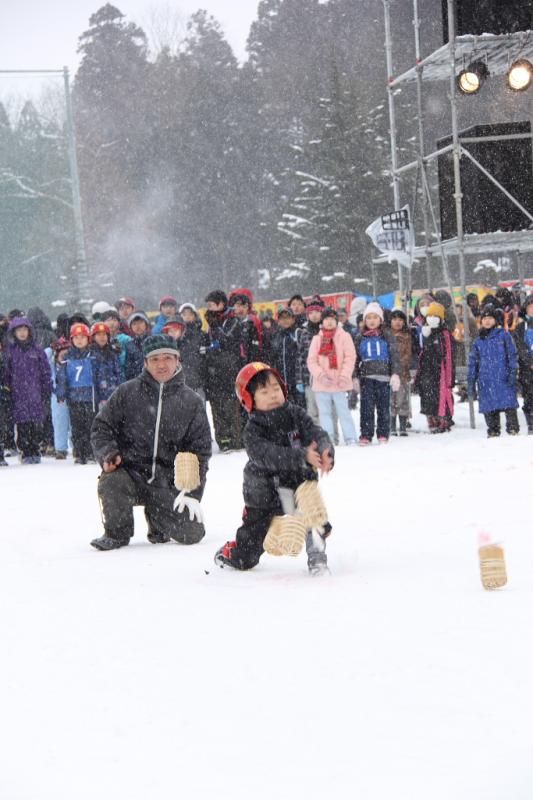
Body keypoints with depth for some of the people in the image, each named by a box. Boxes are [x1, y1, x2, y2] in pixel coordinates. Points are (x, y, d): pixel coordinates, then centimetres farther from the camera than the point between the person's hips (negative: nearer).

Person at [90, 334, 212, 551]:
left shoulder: (191, 402, 4)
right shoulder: (127, 393, 3)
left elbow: (200, 450, 6)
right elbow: (102, 427, 8)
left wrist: (192, 493, -3)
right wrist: (108, 454, -13)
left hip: (168, 483, 1)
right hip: (130, 472, -1)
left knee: (191, 533, -13)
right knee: (110, 483, -34)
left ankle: (158, 519, 23)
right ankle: (117, 532, -3)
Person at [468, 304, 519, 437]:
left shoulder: (504, 335, 5)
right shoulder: (478, 341, 14)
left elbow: (512, 355, 2)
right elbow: (473, 361, 17)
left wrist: (512, 373, -7)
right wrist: (471, 380, 11)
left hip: (503, 378, -3)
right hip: (485, 380, 3)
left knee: (509, 405, -8)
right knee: (489, 407, 3)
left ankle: (513, 429, -4)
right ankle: (493, 430, 10)